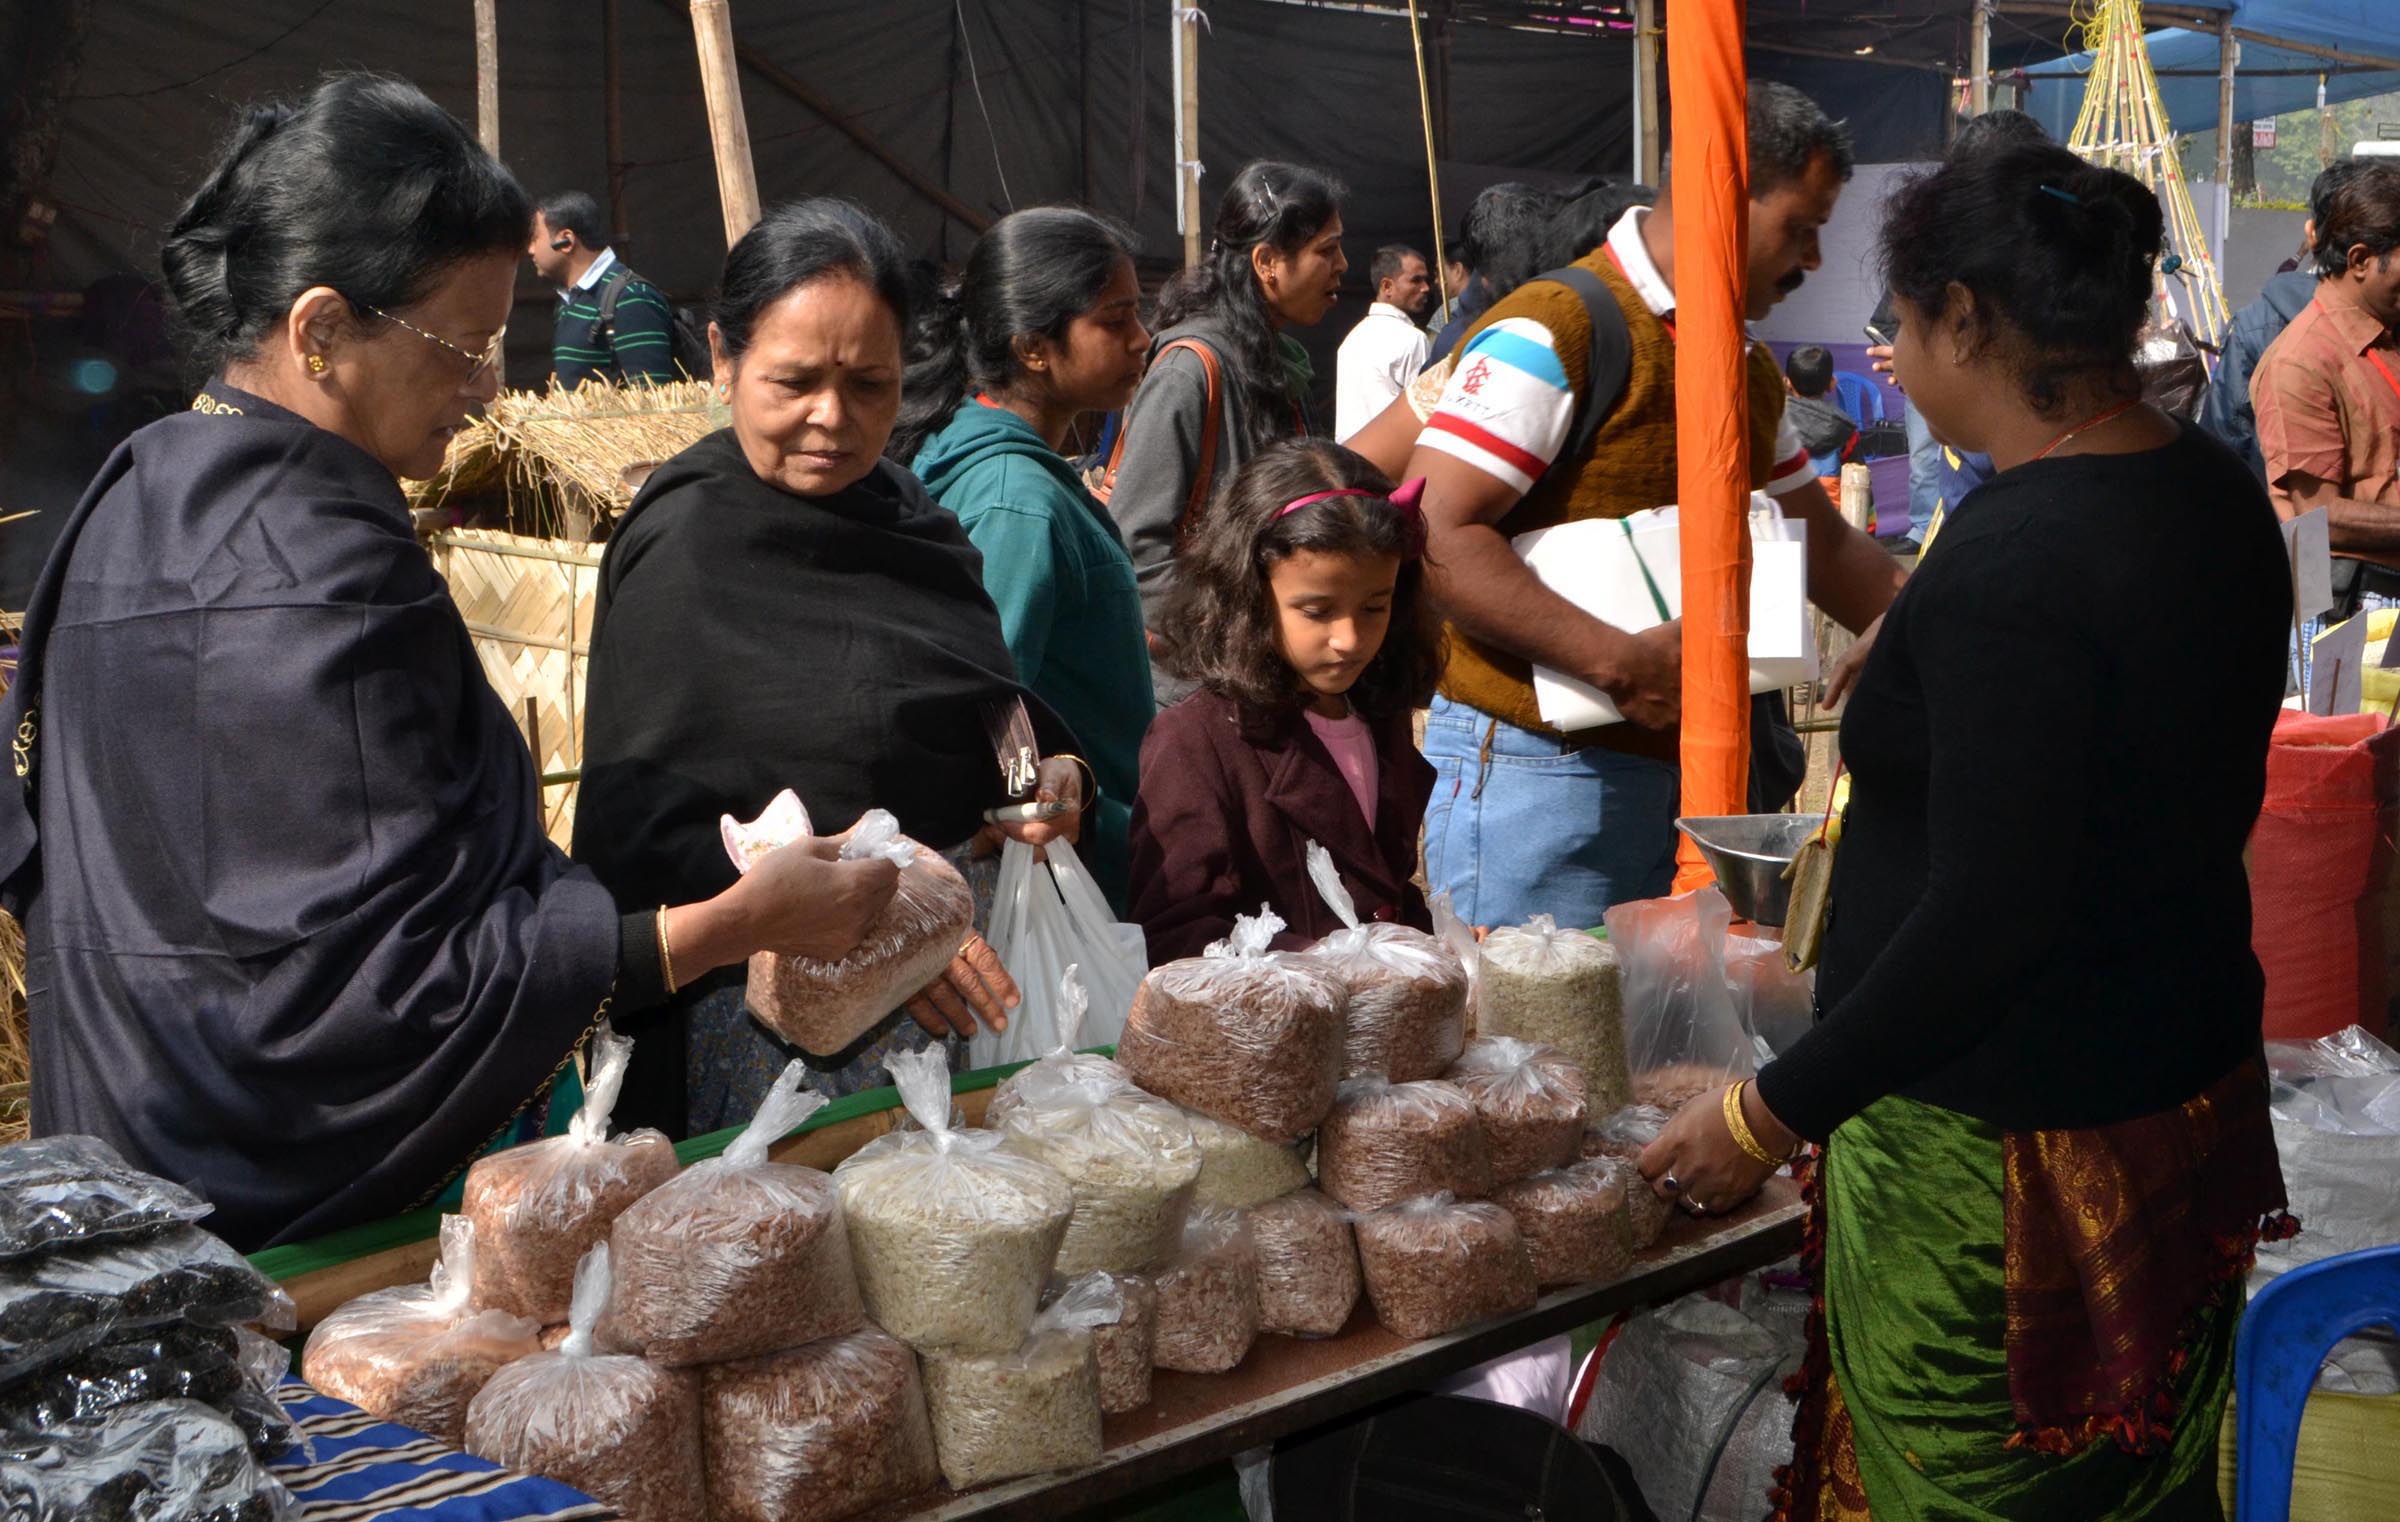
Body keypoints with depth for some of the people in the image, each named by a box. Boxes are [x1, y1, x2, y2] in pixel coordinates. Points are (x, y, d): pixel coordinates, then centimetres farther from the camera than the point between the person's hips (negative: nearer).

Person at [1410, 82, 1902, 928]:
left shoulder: (1748, 369, 18)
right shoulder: (1555, 329, -11)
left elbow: (1825, 548, 28)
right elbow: (1436, 532, -20)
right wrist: (1620, 662, -25)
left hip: (1691, 766, 8)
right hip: (1544, 771, -8)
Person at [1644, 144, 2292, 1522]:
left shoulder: (2011, 567, -25)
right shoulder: (2217, 491, 4)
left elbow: (1987, 920, -27)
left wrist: (1772, 1116, -19)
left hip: (1999, 1144, -9)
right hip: (2192, 1089, 9)